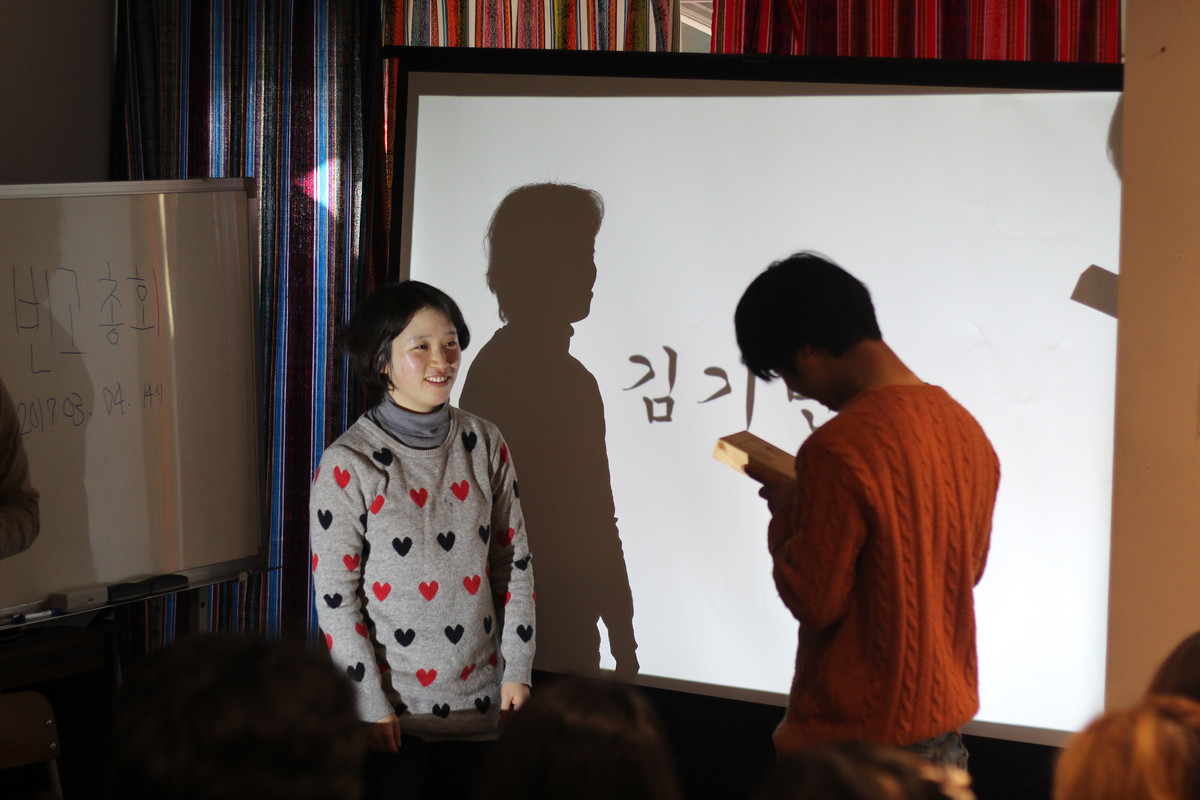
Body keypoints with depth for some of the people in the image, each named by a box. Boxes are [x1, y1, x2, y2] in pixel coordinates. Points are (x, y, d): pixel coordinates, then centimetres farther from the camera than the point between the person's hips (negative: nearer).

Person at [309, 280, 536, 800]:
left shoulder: (484, 445, 3)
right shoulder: (347, 464, -11)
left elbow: (513, 561, 7)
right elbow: (335, 597, -10)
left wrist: (517, 671, 3)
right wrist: (372, 706, -10)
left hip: (478, 697, 4)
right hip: (393, 707, -4)